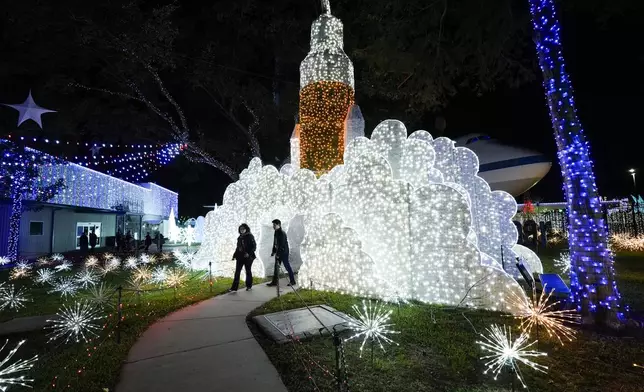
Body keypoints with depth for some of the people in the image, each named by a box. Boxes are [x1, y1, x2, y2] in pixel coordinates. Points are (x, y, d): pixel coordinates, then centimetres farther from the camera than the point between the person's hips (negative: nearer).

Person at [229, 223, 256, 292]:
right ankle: (234, 287, 1)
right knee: (237, 272, 0)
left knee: (248, 271, 6)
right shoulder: (240, 237, 12)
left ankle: (249, 285, 22)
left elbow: (254, 246, -10)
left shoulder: (250, 236, -5)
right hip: (240, 257, 5)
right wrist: (234, 255, 12)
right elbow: (238, 247, 18)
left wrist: (249, 253, -22)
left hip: (248, 257, -5)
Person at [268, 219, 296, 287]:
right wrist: (273, 251, 11)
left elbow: (282, 244, -22)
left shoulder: (282, 233, -18)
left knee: (287, 266, 0)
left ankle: (292, 281, 12)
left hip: (283, 252, -9)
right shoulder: (276, 233, 10)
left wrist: (278, 253, -22)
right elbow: (275, 243, 15)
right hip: (278, 253, 9)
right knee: (276, 267, 10)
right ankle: (274, 282, 17)